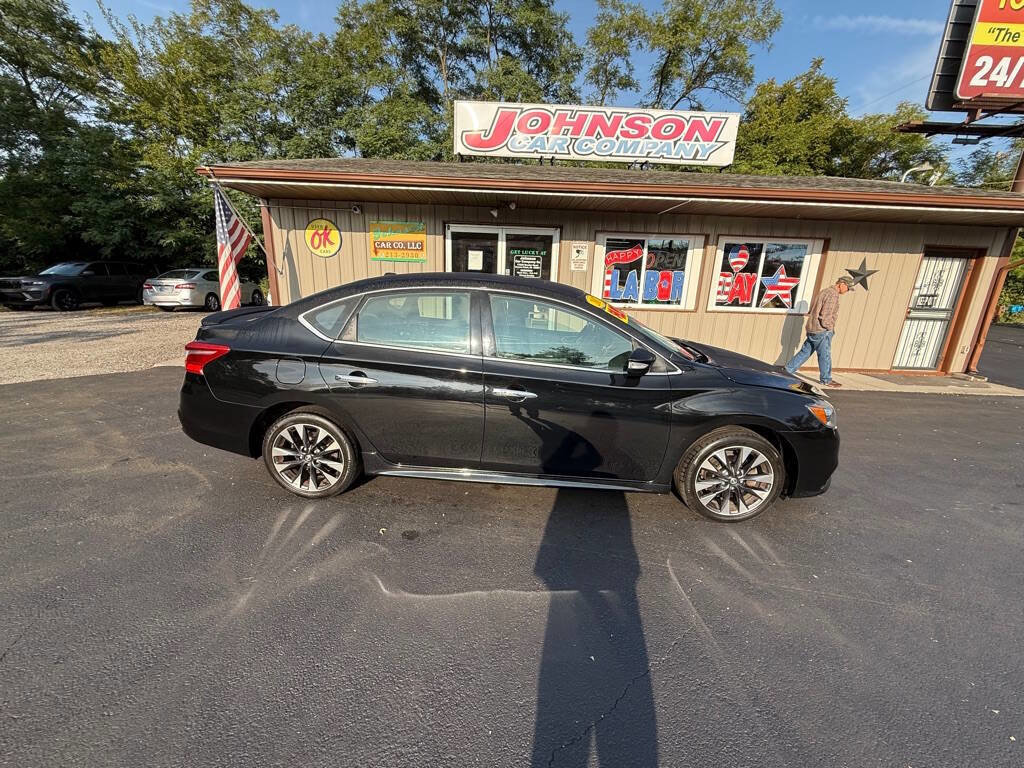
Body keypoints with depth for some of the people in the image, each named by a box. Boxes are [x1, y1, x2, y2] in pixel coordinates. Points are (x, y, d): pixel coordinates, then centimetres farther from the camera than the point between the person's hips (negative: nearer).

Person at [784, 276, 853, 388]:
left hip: (812, 329, 9)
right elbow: (825, 316, -23)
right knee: (825, 355, 1)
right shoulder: (833, 295, -15)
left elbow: (811, 311, 18)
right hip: (822, 331, -9)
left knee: (805, 352, 14)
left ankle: (788, 369, 15)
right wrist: (830, 328, -8)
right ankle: (826, 380, 11)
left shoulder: (824, 291, 15)